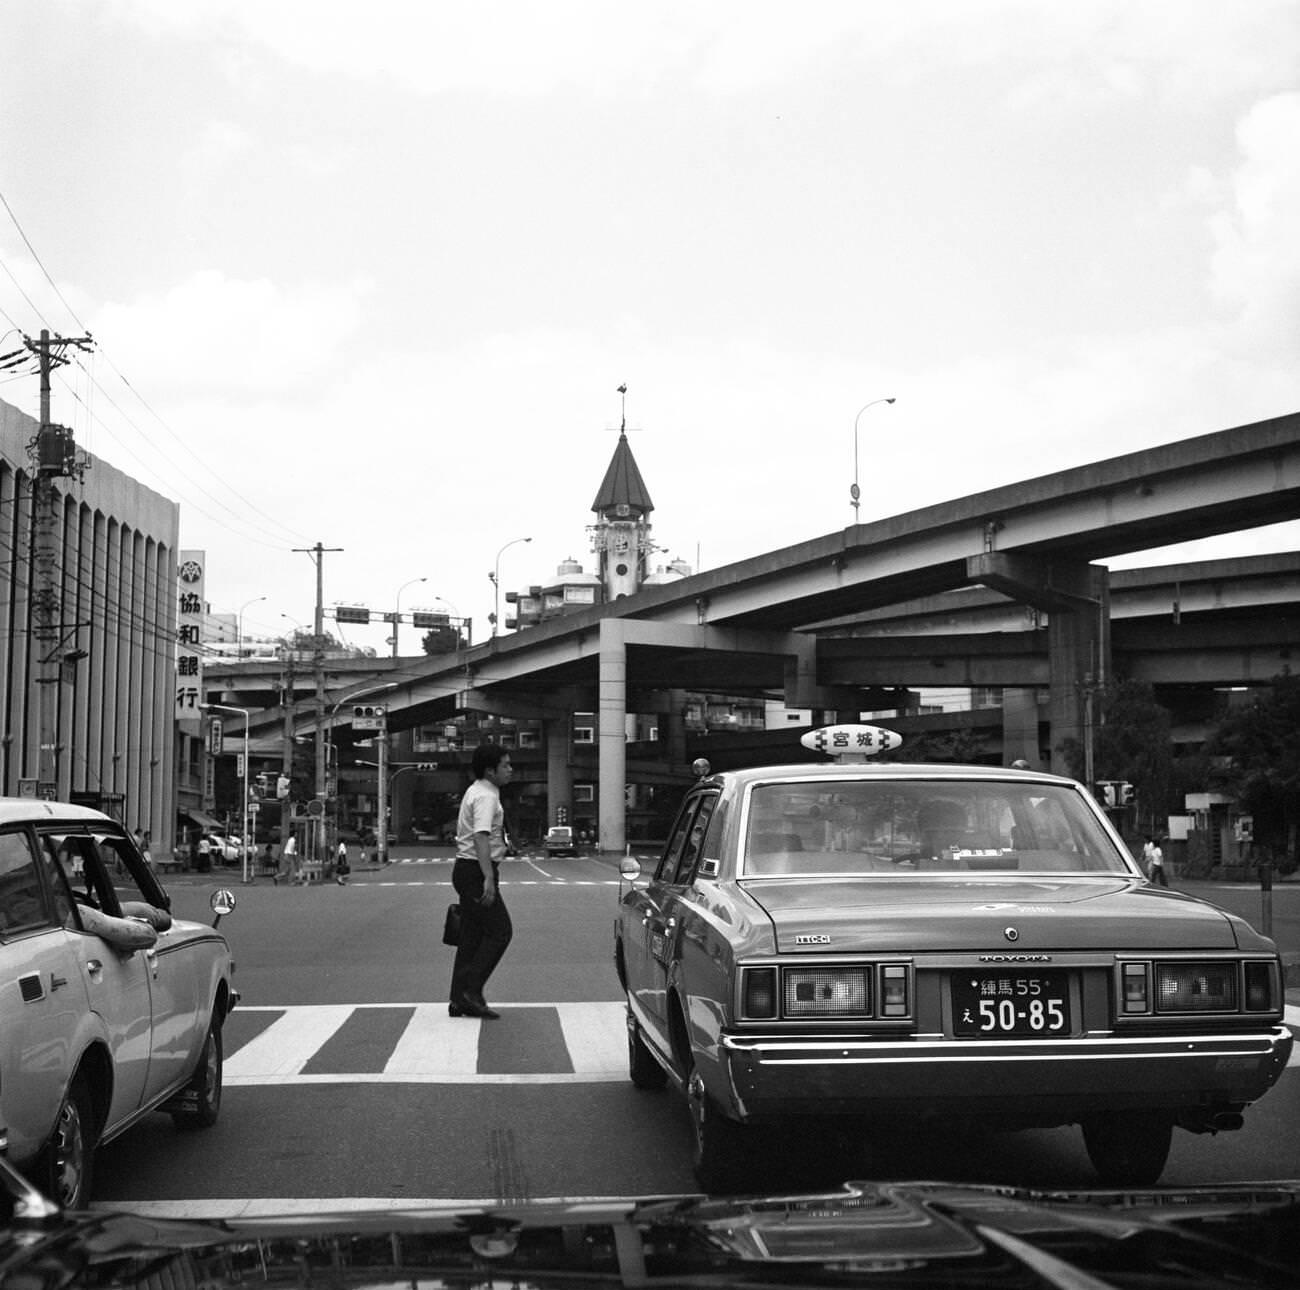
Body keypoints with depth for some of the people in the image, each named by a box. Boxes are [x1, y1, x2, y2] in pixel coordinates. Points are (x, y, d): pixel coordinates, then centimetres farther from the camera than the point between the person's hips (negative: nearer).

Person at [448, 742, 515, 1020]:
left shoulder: (476, 792, 16)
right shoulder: (485, 797, -16)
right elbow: (481, 838, -28)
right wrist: (488, 878, -35)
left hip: (466, 870, 10)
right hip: (476, 871, -10)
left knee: (472, 935, 11)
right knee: (499, 931, -7)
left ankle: (460, 1000, 13)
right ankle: (471, 990, -7)